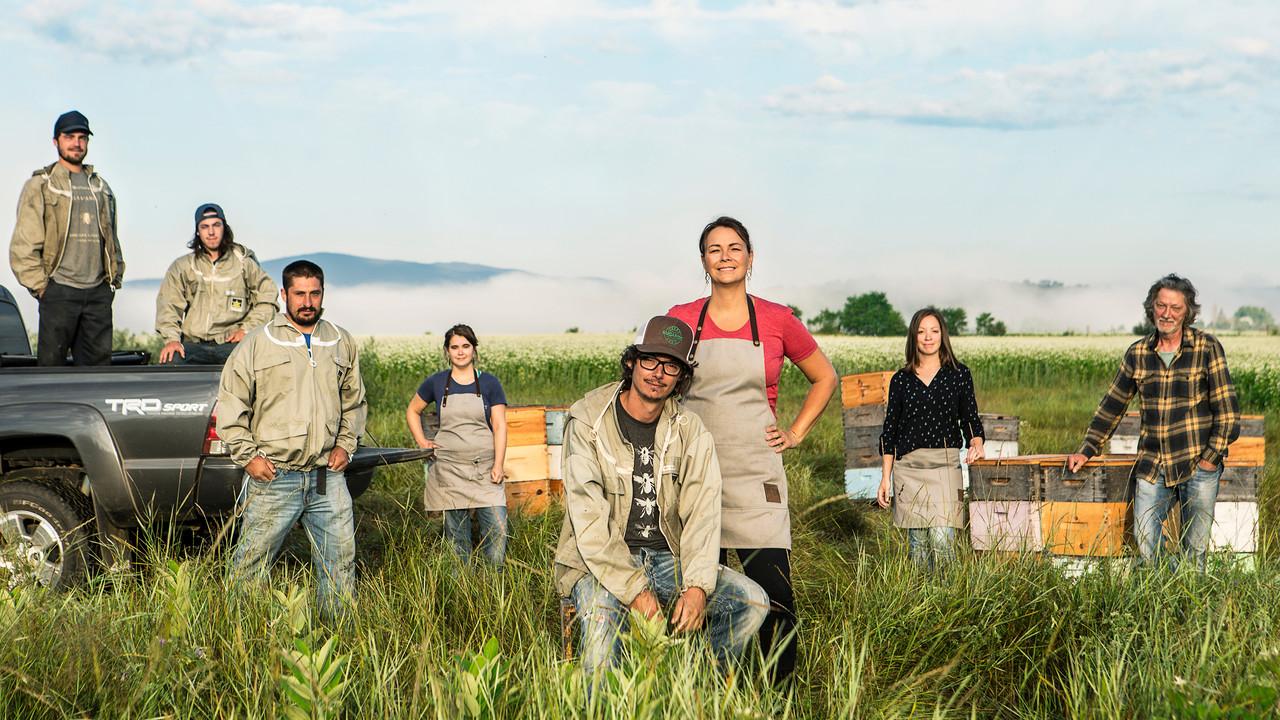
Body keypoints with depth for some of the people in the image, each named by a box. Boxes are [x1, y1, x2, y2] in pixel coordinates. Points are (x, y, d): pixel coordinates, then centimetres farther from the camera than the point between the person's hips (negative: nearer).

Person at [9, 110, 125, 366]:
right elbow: (23, 244, -3)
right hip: (59, 290, -5)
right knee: (51, 363, -4)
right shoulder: (40, 185, 3)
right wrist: (39, 285, -9)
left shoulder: (101, 186, 20)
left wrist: (114, 279, 13)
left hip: (98, 290, 5)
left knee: (99, 361, 4)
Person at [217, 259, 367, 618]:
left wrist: (345, 444, 10)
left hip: (328, 477, 4)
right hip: (274, 477, -3)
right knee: (251, 562, 1)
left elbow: (354, 400, 23)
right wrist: (248, 455, -6)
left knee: (340, 561, 6)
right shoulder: (257, 343, -1)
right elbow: (230, 405, 1)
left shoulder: (342, 343, 11)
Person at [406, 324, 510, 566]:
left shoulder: (489, 383, 3)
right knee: (456, 534, 4)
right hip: (449, 470, 1)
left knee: (497, 528, -10)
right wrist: (422, 442, 7)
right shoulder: (436, 383, 5)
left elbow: (499, 426, -1)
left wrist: (498, 465, -10)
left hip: (484, 469, -1)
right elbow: (412, 411, 20)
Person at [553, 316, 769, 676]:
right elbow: (589, 520, -15)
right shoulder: (588, 422, -7)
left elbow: (702, 512, -4)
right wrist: (635, 590, -24)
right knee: (601, 616, -36)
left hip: (669, 558, 4)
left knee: (752, 601, -14)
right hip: (601, 564, -4)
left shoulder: (690, 430, 5)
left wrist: (697, 586, -21)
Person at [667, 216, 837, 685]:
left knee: (772, 590, -8)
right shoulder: (681, 320, 5)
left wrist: (796, 433, 8)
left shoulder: (776, 321, 3)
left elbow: (825, 378, 16)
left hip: (755, 472, -1)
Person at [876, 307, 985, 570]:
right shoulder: (901, 379, 8)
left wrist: (976, 442, -13)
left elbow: (970, 418, 10)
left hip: (945, 465, -2)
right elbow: (890, 429, 11)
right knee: (917, 541, 5)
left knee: (941, 539, -14)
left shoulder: (959, 374, 6)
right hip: (908, 467, 2)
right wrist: (885, 477, 7)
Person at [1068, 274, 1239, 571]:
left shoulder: (1207, 348, -2)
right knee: (1146, 550, -7)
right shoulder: (1137, 353, 8)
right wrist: (1086, 451, 9)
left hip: (1197, 466, -2)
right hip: (1152, 468, 3)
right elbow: (1112, 406, 14)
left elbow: (1227, 410, -2)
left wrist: (1211, 457, -7)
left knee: (1194, 555, 2)